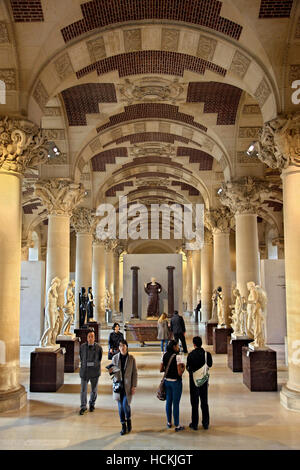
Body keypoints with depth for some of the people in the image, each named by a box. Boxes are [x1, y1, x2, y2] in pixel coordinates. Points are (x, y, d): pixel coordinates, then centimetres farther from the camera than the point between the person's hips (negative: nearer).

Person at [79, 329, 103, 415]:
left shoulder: (98, 347, -7)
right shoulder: (82, 346, -3)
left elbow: (99, 359, 7)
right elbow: (81, 358, 11)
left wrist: (94, 365, 7)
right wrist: (84, 365, 9)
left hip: (95, 371, 0)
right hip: (84, 371, 0)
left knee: (94, 390, 12)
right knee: (83, 390, -1)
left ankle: (92, 404, 34)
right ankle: (83, 407, 14)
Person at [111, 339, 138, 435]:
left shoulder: (131, 358, -4)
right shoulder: (115, 358, 1)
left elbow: (135, 373, -1)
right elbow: (112, 370, 11)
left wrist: (134, 386, -5)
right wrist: (111, 371, -14)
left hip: (128, 386, -2)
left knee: (125, 405, -11)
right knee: (120, 406, 7)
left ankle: (129, 420, 19)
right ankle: (123, 426, 21)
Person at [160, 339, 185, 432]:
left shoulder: (164, 355, 0)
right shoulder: (177, 356, -19)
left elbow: (161, 369, 4)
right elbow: (180, 373, -21)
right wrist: (183, 367, -3)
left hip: (167, 381, 6)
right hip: (176, 382, -6)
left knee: (168, 402, 19)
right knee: (176, 403, 4)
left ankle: (169, 422, 32)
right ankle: (177, 426, 14)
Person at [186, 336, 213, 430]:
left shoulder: (191, 355, -17)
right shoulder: (207, 354, -9)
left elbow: (188, 368, -10)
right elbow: (209, 365, 2)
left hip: (194, 381, -3)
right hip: (204, 380, 3)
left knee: (194, 403, 8)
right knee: (204, 402, 14)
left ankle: (194, 424, 14)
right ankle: (206, 423, 21)